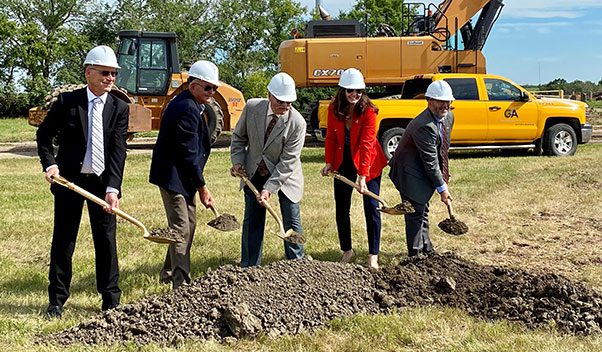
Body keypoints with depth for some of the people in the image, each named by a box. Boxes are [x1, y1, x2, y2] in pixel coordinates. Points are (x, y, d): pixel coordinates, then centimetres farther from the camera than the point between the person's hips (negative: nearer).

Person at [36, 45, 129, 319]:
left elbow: (118, 151, -9)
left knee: (106, 241, 5)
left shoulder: (120, 108, -2)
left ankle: (111, 300, 15)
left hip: (103, 182, 1)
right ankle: (57, 300, 16)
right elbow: (44, 135, 6)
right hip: (69, 180, -1)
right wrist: (50, 164, -11)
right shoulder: (66, 101, -4)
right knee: (63, 241, 6)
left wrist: (112, 188, -19)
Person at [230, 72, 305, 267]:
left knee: (292, 222, 1)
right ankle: (249, 267, 16)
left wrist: (269, 188, -26)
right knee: (252, 220, 7)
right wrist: (238, 161, -7)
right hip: (254, 173, 3)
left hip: (285, 175, -2)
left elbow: (288, 162, -22)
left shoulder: (297, 123, -23)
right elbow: (239, 136, 4)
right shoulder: (252, 107, -14)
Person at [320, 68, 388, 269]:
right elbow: (331, 137, 4)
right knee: (341, 209, 8)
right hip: (343, 161, 4)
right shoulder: (334, 109, -7)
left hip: (367, 162, -4)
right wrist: (329, 162, -5)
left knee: (371, 207, -3)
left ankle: (373, 256, 5)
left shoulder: (368, 111, -20)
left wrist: (363, 176, -30)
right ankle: (347, 251, 24)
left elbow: (367, 144, -25)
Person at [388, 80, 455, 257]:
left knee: (423, 209, 19)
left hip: (424, 170, 9)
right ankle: (415, 254, 0)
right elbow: (430, 161, -27)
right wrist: (442, 188, -21)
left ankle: (427, 249, 30)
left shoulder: (448, 117, -2)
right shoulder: (423, 126, -31)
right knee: (416, 211, -8)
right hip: (410, 171, -9)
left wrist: (443, 173, 13)